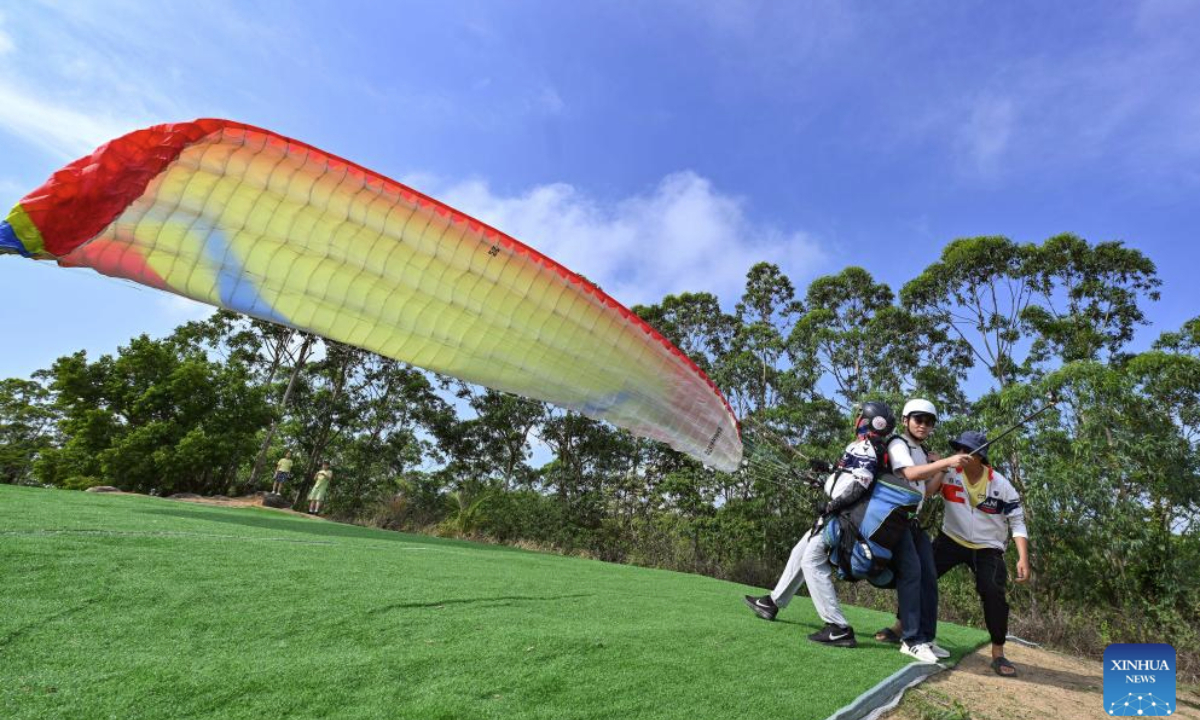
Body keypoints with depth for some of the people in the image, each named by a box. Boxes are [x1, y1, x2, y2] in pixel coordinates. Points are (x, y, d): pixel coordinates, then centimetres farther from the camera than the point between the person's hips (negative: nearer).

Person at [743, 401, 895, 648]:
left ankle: (838, 628, -12)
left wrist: (834, 505, -22)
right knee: (800, 553, 15)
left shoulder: (863, 446, -14)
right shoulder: (875, 449, 17)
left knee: (813, 562, -14)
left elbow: (858, 484, -26)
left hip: (841, 516, -10)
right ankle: (773, 603, 25)